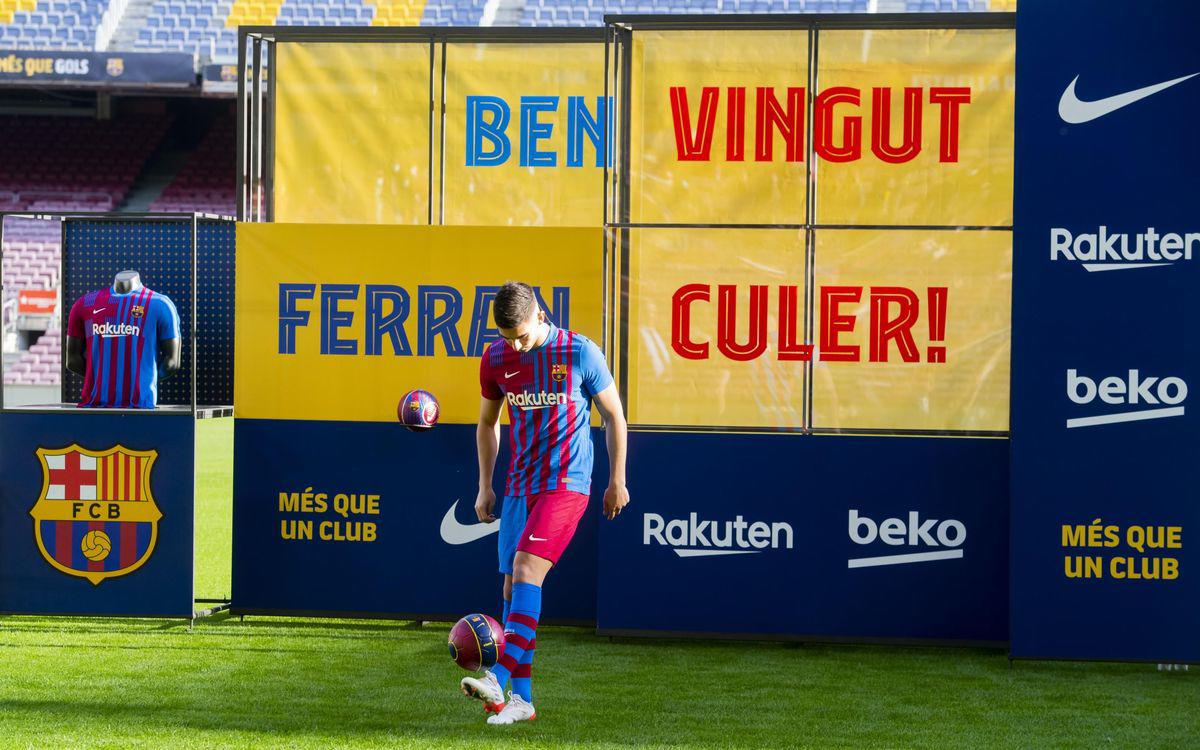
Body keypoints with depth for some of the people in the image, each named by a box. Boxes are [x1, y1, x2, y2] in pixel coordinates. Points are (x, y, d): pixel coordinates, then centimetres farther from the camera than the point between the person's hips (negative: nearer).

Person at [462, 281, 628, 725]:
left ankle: (498, 681, -30)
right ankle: (521, 699, 8)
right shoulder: (495, 359, 3)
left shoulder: (579, 353, -9)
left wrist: (617, 481, 2)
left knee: (526, 568, -22)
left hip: (566, 483, -5)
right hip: (519, 487, 6)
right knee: (513, 586, 2)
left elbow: (614, 416, 1)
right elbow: (487, 422, 19)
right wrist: (485, 486, 15)